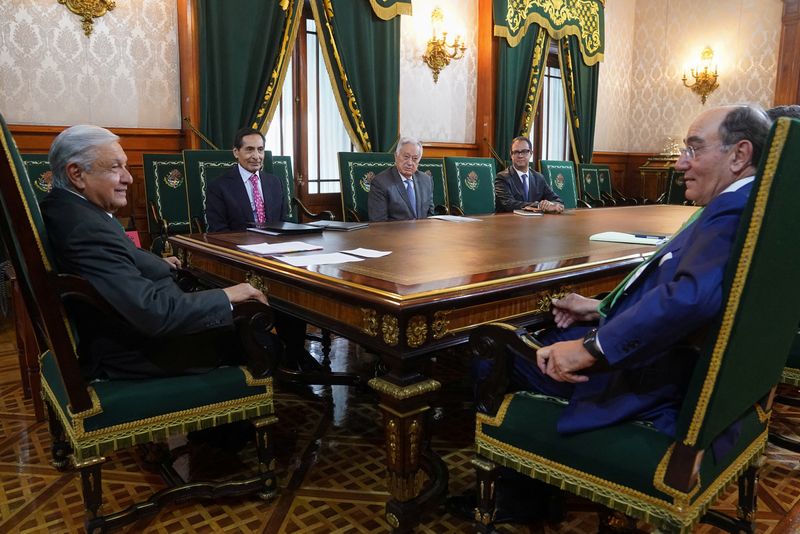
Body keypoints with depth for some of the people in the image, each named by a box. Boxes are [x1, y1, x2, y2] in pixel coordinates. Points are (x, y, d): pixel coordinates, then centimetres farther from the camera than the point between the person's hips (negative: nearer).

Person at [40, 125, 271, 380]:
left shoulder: (59, 207, 4)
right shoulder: (87, 230, -28)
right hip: (134, 354, -10)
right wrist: (226, 297, -22)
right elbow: (153, 313, -32)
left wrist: (156, 263, 21)